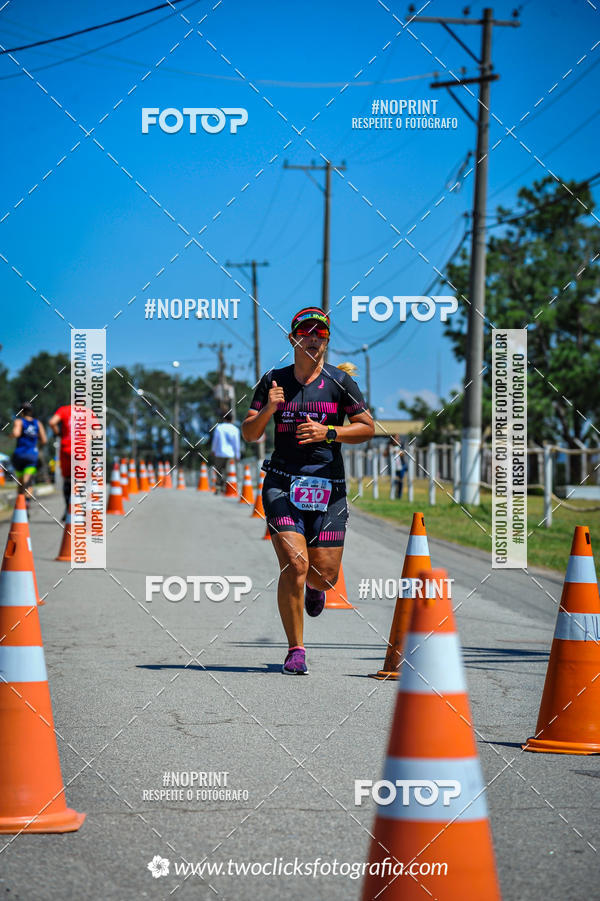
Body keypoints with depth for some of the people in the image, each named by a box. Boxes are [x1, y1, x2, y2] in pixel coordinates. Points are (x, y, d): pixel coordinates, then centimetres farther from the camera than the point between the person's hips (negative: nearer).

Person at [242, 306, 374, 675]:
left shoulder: (340, 381, 2)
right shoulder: (273, 381, 6)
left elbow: (368, 427, 2)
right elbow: (249, 433, 7)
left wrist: (327, 432, -13)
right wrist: (268, 410, -13)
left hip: (328, 487, 1)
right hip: (282, 483, -1)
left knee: (324, 572, 0)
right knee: (294, 565, -15)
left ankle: (314, 587, 41)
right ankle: (296, 651, -5)